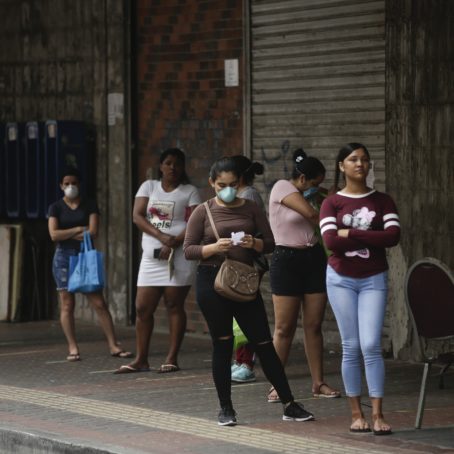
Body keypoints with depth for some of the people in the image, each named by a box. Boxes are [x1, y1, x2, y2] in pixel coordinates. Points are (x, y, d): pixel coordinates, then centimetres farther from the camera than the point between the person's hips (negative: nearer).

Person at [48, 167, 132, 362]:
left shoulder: (89, 205, 6)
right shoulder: (56, 208, 5)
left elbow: (93, 232, -6)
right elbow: (54, 234, -7)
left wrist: (67, 235, -5)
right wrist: (78, 230, -8)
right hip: (64, 257, 0)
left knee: (99, 303, -4)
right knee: (67, 304, -2)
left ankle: (113, 345, -4)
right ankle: (73, 347, 3)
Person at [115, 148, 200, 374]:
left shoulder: (189, 191, 5)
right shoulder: (149, 186, 12)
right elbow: (137, 216, 1)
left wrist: (173, 244, -19)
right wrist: (161, 236, -14)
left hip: (179, 256, -3)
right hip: (151, 256, 4)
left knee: (174, 306, -2)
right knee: (143, 308, 2)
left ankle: (172, 359, 2)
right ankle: (140, 360, 8)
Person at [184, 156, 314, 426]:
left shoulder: (251, 209, 7)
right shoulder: (203, 212, 2)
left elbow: (270, 243, 5)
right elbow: (189, 250, -2)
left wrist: (253, 243, -17)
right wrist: (214, 247, -19)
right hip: (212, 281, -2)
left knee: (263, 343, 1)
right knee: (222, 344, 3)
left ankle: (289, 406, 5)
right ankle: (226, 409, 13)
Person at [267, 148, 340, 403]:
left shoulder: (306, 195, 15)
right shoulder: (282, 187, -6)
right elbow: (311, 214, -14)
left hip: (314, 258, 6)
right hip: (287, 260, -6)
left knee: (314, 325, 5)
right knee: (284, 328, -3)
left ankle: (319, 383, 10)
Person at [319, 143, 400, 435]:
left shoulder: (382, 201, 4)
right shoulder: (332, 203, 1)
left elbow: (394, 236, -12)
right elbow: (331, 241, -13)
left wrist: (350, 233, -13)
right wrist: (371, 238, -10)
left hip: (373, 280, 0)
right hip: (341, 279, 0)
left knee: (371, 345, -11)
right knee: (351, 347, 2)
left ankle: (378, 415, -9)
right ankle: (357, 414, 8)